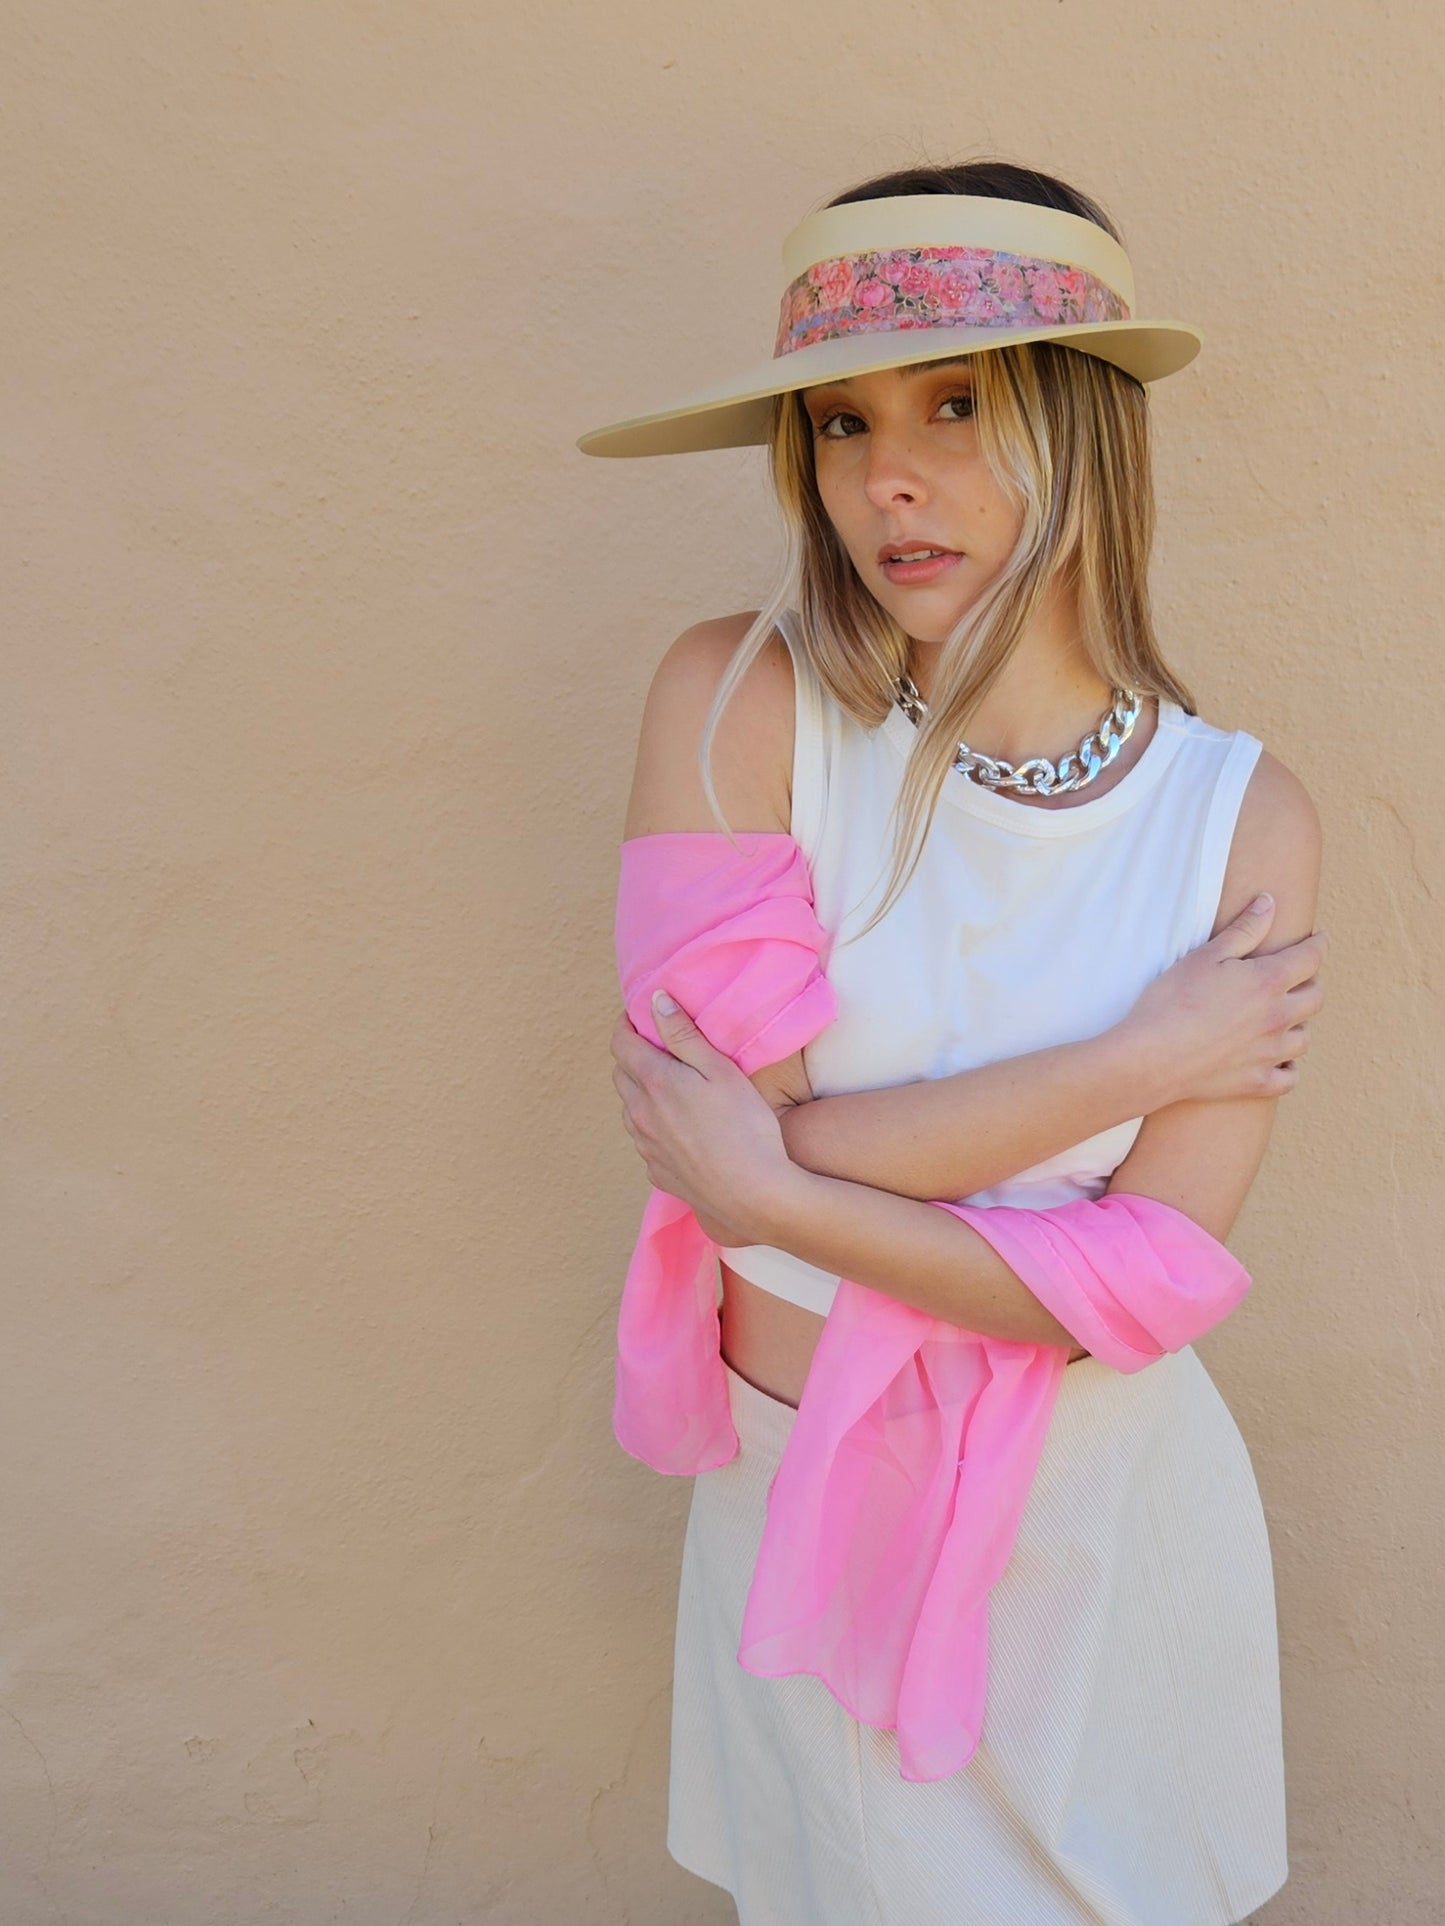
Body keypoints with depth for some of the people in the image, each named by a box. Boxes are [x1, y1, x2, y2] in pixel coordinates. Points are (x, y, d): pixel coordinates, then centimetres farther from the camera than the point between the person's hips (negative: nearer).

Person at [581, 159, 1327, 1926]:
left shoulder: (1243, 818, -14)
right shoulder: (735, 702, -18)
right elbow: (718, 1139, -23)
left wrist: (770, 1193, -22)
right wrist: (1134, 1057, -21)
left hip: (1097, 1504, 1)